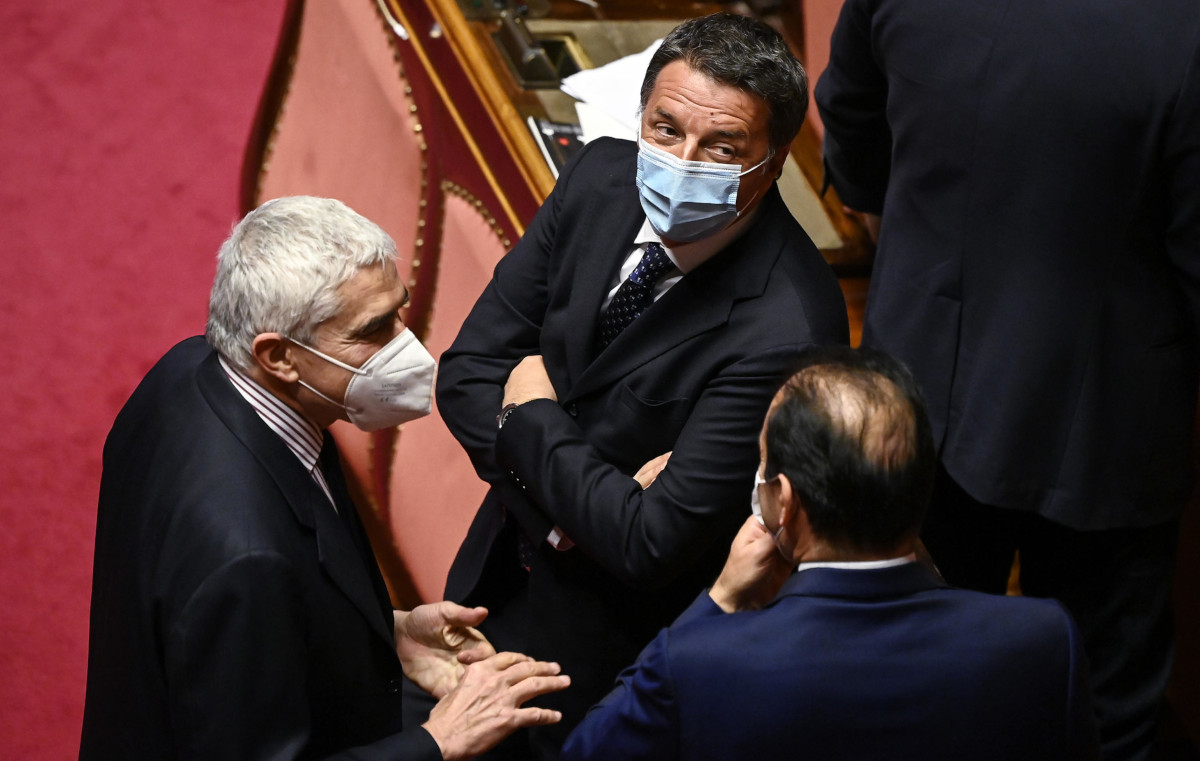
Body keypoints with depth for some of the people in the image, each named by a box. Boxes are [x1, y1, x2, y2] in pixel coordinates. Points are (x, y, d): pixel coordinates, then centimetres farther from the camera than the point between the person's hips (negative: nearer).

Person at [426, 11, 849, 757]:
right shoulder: (601, 177, -13)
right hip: (497, 578, 7)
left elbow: (652, 547, -31)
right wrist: (595, 490, -24)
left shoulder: (787, 326, -34)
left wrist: (531, 417, -18)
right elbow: (466, 373, -8)